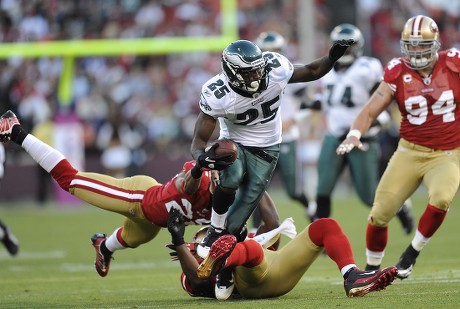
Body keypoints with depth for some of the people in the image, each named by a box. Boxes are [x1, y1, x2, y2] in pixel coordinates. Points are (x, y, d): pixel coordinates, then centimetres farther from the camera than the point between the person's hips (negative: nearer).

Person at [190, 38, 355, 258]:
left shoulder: (276, 70, -23)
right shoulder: (217, 95, -28)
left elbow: (311, 72, -3)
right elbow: (199, 140, -23)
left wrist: (332, 57, -22)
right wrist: (201, 157, -46)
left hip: (266, 149, 2)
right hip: (233, 143, -2)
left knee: (247, 203, -4)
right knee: (231, 179, -31)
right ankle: (214, 233, -11)